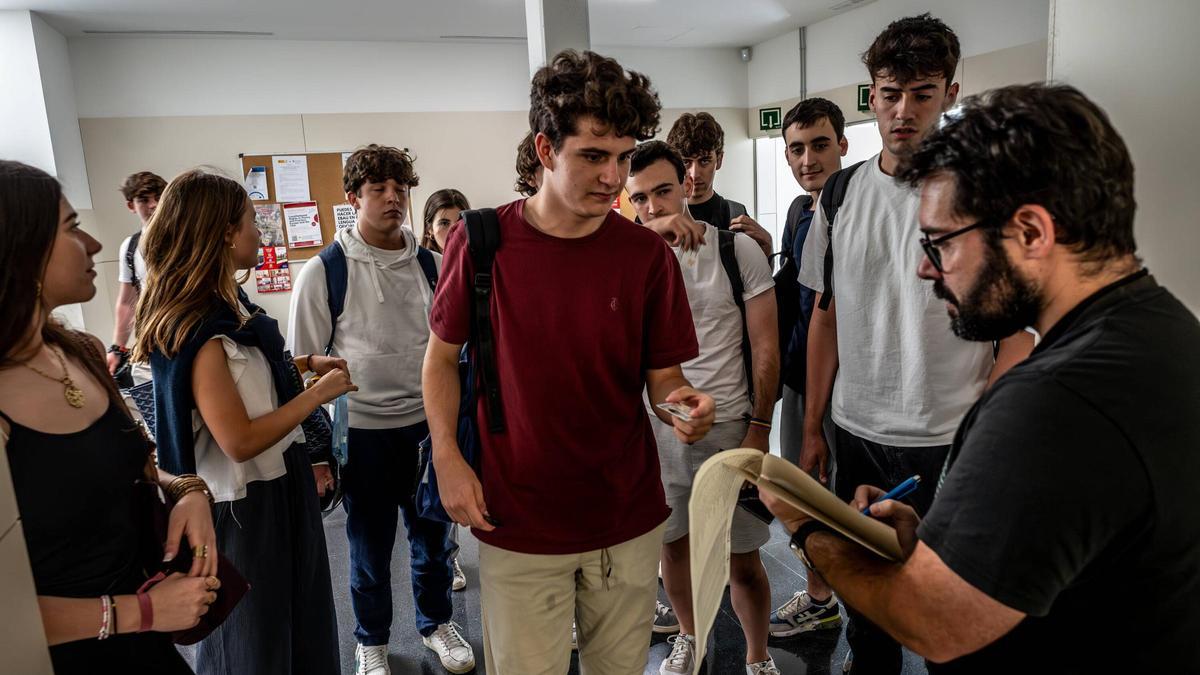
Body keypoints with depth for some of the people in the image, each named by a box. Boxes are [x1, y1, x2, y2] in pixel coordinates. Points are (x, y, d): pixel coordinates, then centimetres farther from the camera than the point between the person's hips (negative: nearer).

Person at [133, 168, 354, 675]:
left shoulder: (229, 305, 2)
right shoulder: (199, 331, -25)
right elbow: (240, 441, -28)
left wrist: (306, 363, 5)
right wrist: (318, 393, -19)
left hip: (279, 483, 9)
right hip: (244, 505, -9)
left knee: (299, 612, 25)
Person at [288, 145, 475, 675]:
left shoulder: (431, 265, 2)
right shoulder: (323, 273, -8)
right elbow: (304, 366, -3)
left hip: (427, 422, 3)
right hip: (363, 430, -2)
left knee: (434, 536, 16)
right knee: (370, 547, 14)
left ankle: (437, 623, 41)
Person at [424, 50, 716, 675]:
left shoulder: (648, 255, -6)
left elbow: (664, 374, -1)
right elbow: (442, 356, 2)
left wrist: (682, 404, -23)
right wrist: (447, 457, -9)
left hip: (628, 521, 2)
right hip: (517, 527, -1)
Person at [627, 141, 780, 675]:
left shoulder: (738, 249, -6)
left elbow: (765, 348, -4)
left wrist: (760, 429, -6)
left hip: (729, 425, -2)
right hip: (658, 426, 3)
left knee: (743, 560, 5)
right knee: (672, 542, 15)